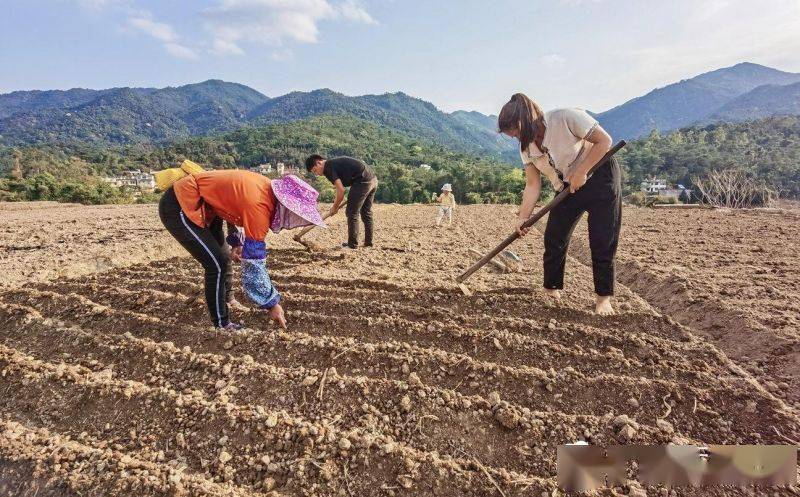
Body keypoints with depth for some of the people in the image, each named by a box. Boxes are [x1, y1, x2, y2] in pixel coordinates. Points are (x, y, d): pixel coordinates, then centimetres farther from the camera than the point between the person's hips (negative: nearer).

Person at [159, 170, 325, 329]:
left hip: (195, 203, 10)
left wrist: (237, 242, 3)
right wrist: (272, 303, -16)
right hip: (179, 207, -10)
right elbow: (254, 263, -25)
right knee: (217, 265, -10)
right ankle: (221, 325, 5)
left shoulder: (266, 190, -4)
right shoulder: (258, 206, -30)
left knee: (220, 260, 17)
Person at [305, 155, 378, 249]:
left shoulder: (328, 168, -6)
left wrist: (335, 207, 1)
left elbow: (341, 190, -11)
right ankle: (368, 242, 24)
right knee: (366, 212, 17)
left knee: (352, 213, 1)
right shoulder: (334, 163, 22)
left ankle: (352, 244, 7)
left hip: (363, 182, -10)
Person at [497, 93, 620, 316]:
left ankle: (604, 297, 7)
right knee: (553, 238, 1)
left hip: (600, 178, -6)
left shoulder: (565, 118, -24)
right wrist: (523, 217, -13)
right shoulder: (526, 146, -5)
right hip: (567, 189, 6)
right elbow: (533, 185, -5)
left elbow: (604, 140, -20)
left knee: (602, 241, -6)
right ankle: (552, 288, 16)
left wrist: (580, 173, -24)